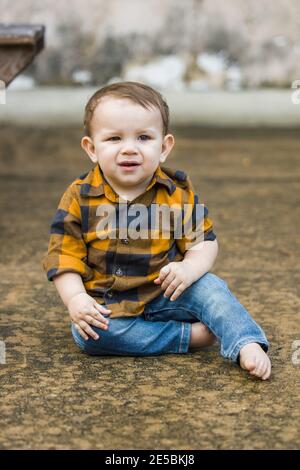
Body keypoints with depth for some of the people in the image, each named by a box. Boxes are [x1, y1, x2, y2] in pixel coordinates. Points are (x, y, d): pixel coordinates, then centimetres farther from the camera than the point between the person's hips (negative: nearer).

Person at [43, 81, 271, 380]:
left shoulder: (178, 193, -6)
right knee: (87, 332, -29)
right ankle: (192, 335, -25)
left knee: (209, 286, -24)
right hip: (108, 305, 0)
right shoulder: (79, 198, -9)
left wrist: (189, 269, -24)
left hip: (164, 296, 1)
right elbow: (64, 257, -6)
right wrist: (75, 299, -22)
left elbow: (204, 243, -2)